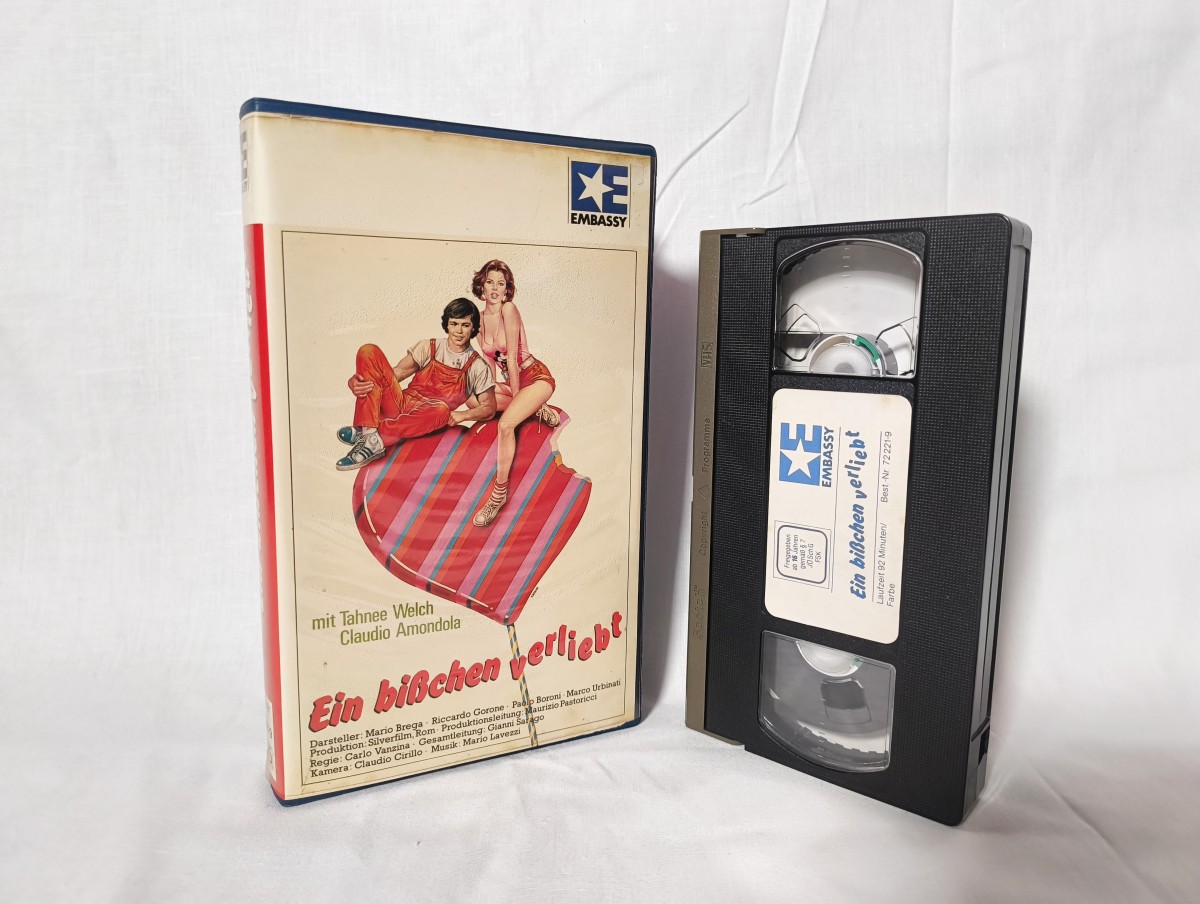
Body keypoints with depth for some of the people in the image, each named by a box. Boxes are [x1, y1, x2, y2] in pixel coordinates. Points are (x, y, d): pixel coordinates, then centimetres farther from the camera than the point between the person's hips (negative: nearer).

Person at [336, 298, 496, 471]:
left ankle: (374, 438, -35)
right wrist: (356, 381, -15)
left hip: (422, 420, -3)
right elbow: (397, 372, 2)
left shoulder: (478, 367, 4)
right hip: (402, 404, 3)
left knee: (441, 409, -40)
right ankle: (367, 429, -30)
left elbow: (489, 408, 4)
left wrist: (464, 415, -18)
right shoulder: (429, 347, 8)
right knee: (369, 351, -16)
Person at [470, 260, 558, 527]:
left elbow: (512, 357, -17)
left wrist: (514, 393, -13)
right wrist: (495, 389, 2)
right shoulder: (480, 318, 3)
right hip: (510, 382, 9)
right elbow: (490, 358, 9)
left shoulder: (508, 309, -17)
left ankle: (500, 492, -20)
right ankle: (534, 407, 6)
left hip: (535, 376, -9)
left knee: (505, 423, -28)